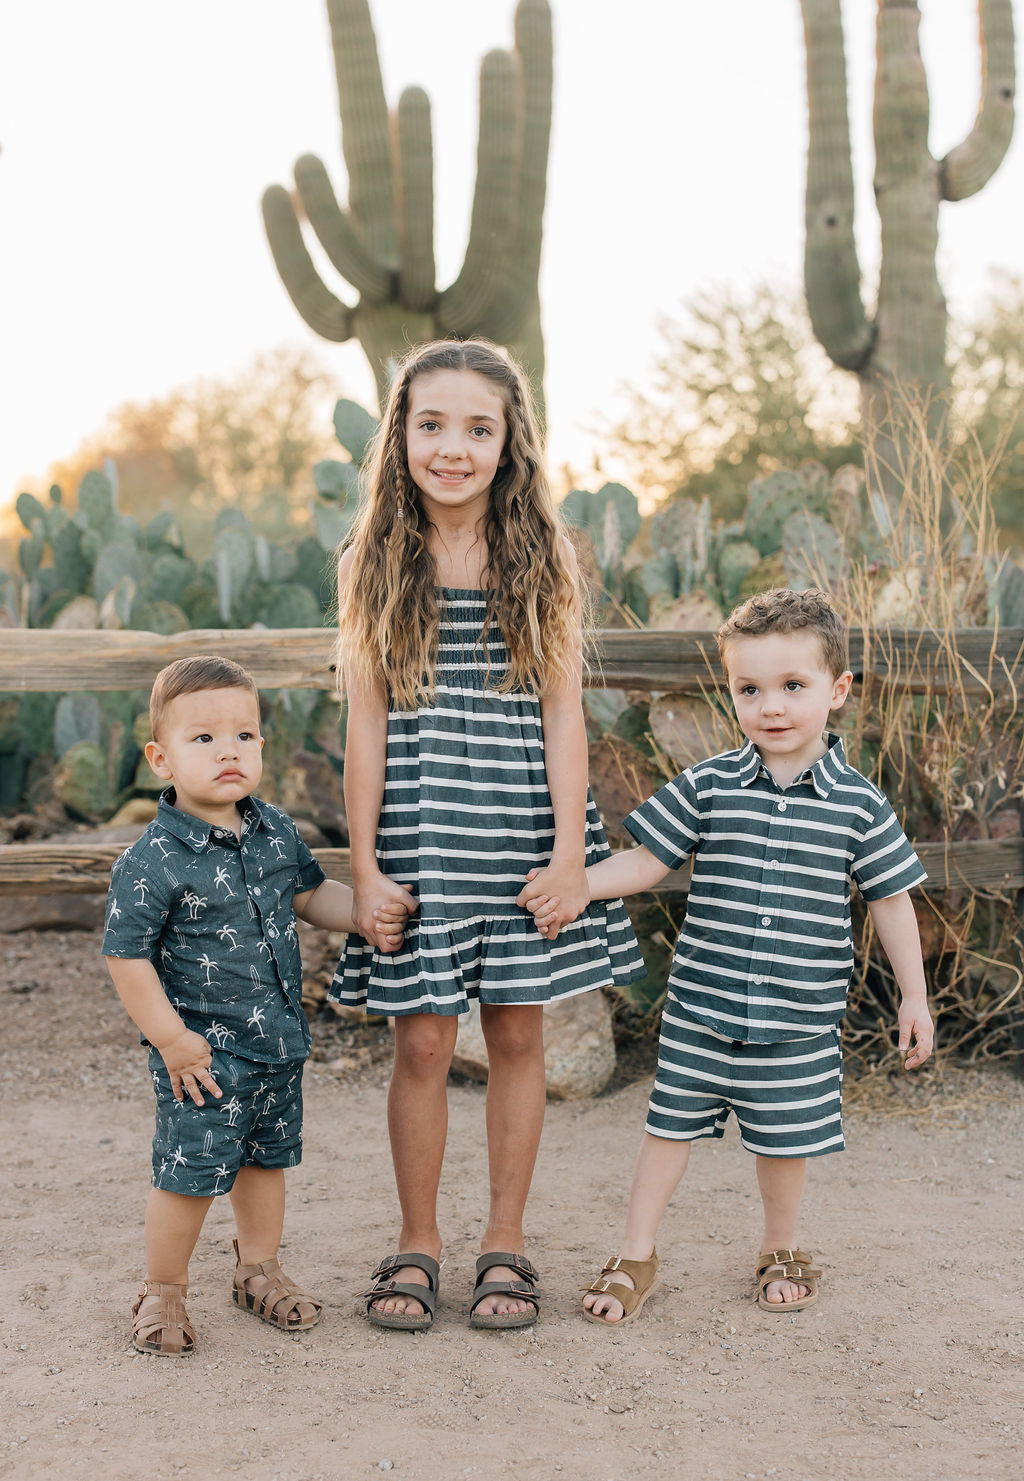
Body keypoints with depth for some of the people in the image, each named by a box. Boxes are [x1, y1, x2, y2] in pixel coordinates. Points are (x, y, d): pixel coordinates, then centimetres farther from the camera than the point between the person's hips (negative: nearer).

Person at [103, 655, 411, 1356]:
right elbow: (127, 955, -16)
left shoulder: (277, 831, 0)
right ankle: (163, 1291, 23)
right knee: (189, 1174, 1)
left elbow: (310, 892, 17)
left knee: (268, 1159, 20)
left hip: (280, 1041, 6)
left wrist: (367, 914, 0)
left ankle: (259, 1269, 40)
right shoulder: (152, 862, -20)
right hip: (204, 1053, -6)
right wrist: (170, 1038, -16)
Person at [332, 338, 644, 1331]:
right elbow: (365, 724, 0)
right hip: (416, 835, 0)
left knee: (517, 1032, 8)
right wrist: (363, 864, -4)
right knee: (422, 1039, 3)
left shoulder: (542, 562, 1)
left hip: (521, 830, 1)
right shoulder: (372, 563, 1)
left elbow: (563, 713, 0)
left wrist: (569, 854, -6)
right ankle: (416, 1243, 22)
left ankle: (504, 1243, 23)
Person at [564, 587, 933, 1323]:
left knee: (785, 1137, 12)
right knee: (671, 1122, 8)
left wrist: (914, 997, 7)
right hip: (701, 1006, 1)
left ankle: (781, 1251, 37)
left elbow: (891, 899, 4)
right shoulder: (708, 787, -4)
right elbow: (647, 861, 1)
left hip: (800, 1018, 0)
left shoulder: (858, 803, -4)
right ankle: (637, 1255, 24)